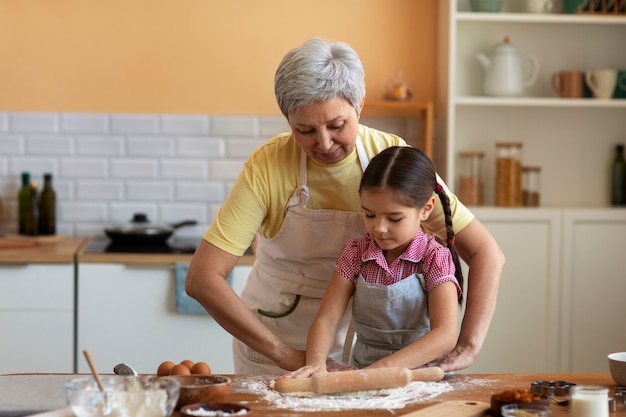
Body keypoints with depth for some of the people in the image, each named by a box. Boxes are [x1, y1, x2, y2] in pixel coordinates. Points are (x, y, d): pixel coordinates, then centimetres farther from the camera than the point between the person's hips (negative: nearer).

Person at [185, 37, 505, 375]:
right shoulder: (268, 166, -19)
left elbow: (485, 252, -14)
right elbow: (202, 278, -23)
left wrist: (467, 348, -26)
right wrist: (284, 355, -27)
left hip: (358, 345, 1)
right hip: (270, 347, -1)